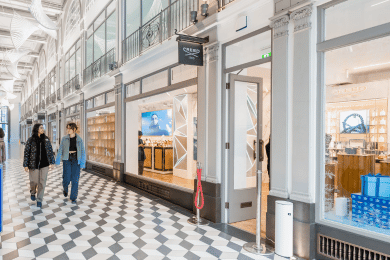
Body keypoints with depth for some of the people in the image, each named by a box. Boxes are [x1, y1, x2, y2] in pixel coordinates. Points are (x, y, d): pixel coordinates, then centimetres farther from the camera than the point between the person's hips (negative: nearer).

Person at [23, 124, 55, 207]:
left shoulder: (46, 139, 4)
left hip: (44, 164, 2)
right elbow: (26, 153, -1)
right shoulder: (30, 140, -3)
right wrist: (26, 165, -3)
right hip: (34, 164, -2)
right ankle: (33, 192, 39)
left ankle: (39, 200, 13)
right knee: (34, 181, 6)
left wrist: (52, 162, 3)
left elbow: (50, 151, 7)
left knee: (42, 182, 1)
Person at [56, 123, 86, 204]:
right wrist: (57, 161, -11)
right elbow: (60, 150, -2)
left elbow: (82, 152, -1)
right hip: (67, 159, 0)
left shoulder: (79, 139, -1)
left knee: (75, 179, -3)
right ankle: (65, 188, 34)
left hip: (76, 160, 0)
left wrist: (82, 163, -7)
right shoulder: (64, 138, 1)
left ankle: (73, 198, 10)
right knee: (67, 178, -3)